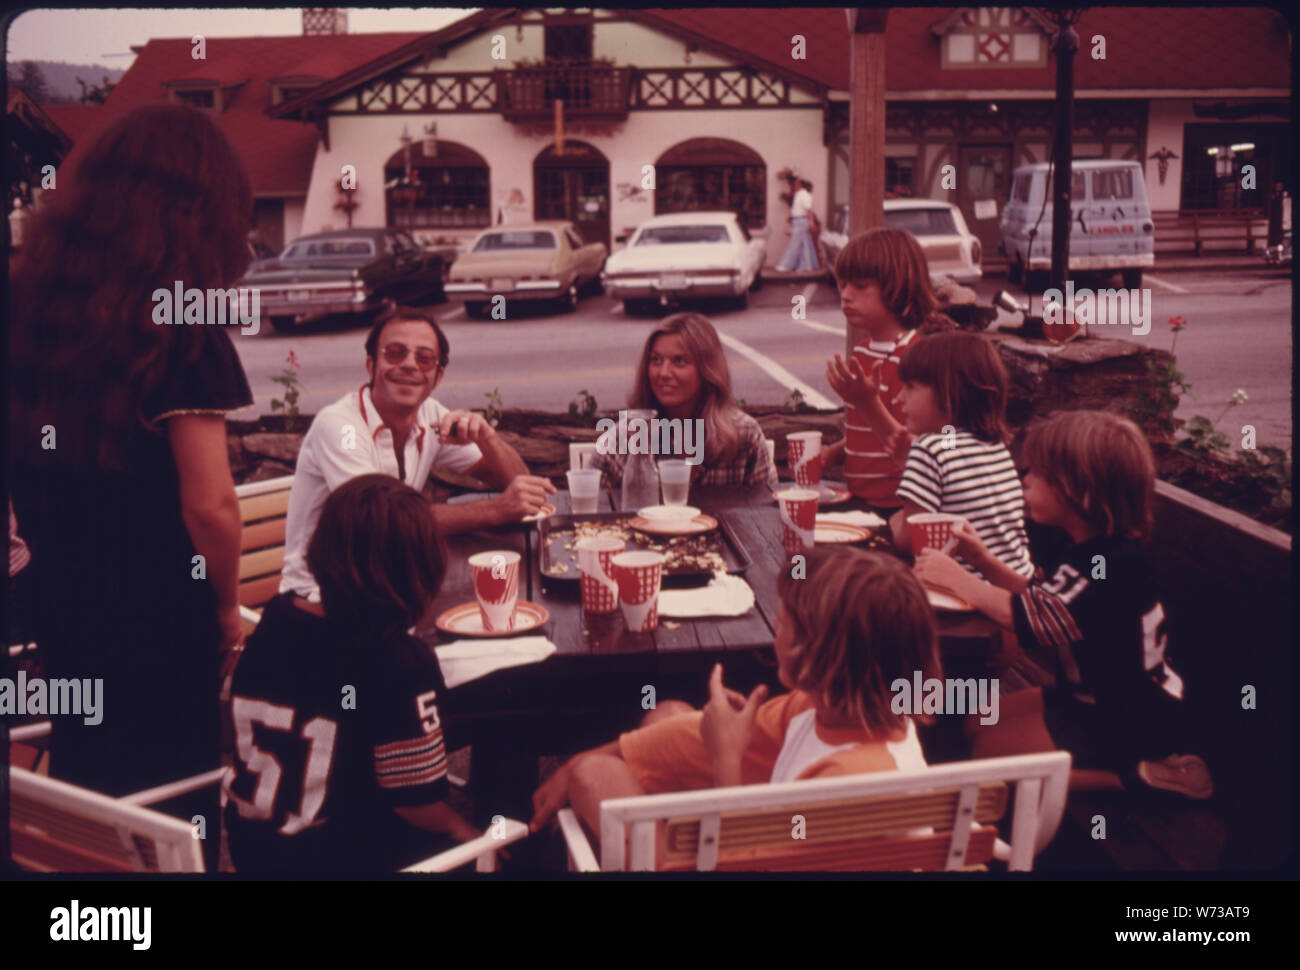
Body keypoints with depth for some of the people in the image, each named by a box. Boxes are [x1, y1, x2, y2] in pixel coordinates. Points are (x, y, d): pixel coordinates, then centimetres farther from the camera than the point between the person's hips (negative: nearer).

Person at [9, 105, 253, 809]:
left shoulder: (34, 302, 0)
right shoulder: (180, 329, -19)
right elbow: (210, 504, -21)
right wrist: (227, 607, -5)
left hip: (59, 616, 6)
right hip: (159, 632, -6)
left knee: (81, 792, 21)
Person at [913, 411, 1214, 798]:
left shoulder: (1113, 566, -29)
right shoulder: (1092, 551, 3)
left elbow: (1028, 615, -32)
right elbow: (1041, 600, 10)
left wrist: (956, 578, -20)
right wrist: (986, 562, 0)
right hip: (1094, 697, 10)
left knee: (989, 750, -6)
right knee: (977, 723, 12)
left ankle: (1131, 770, -4)